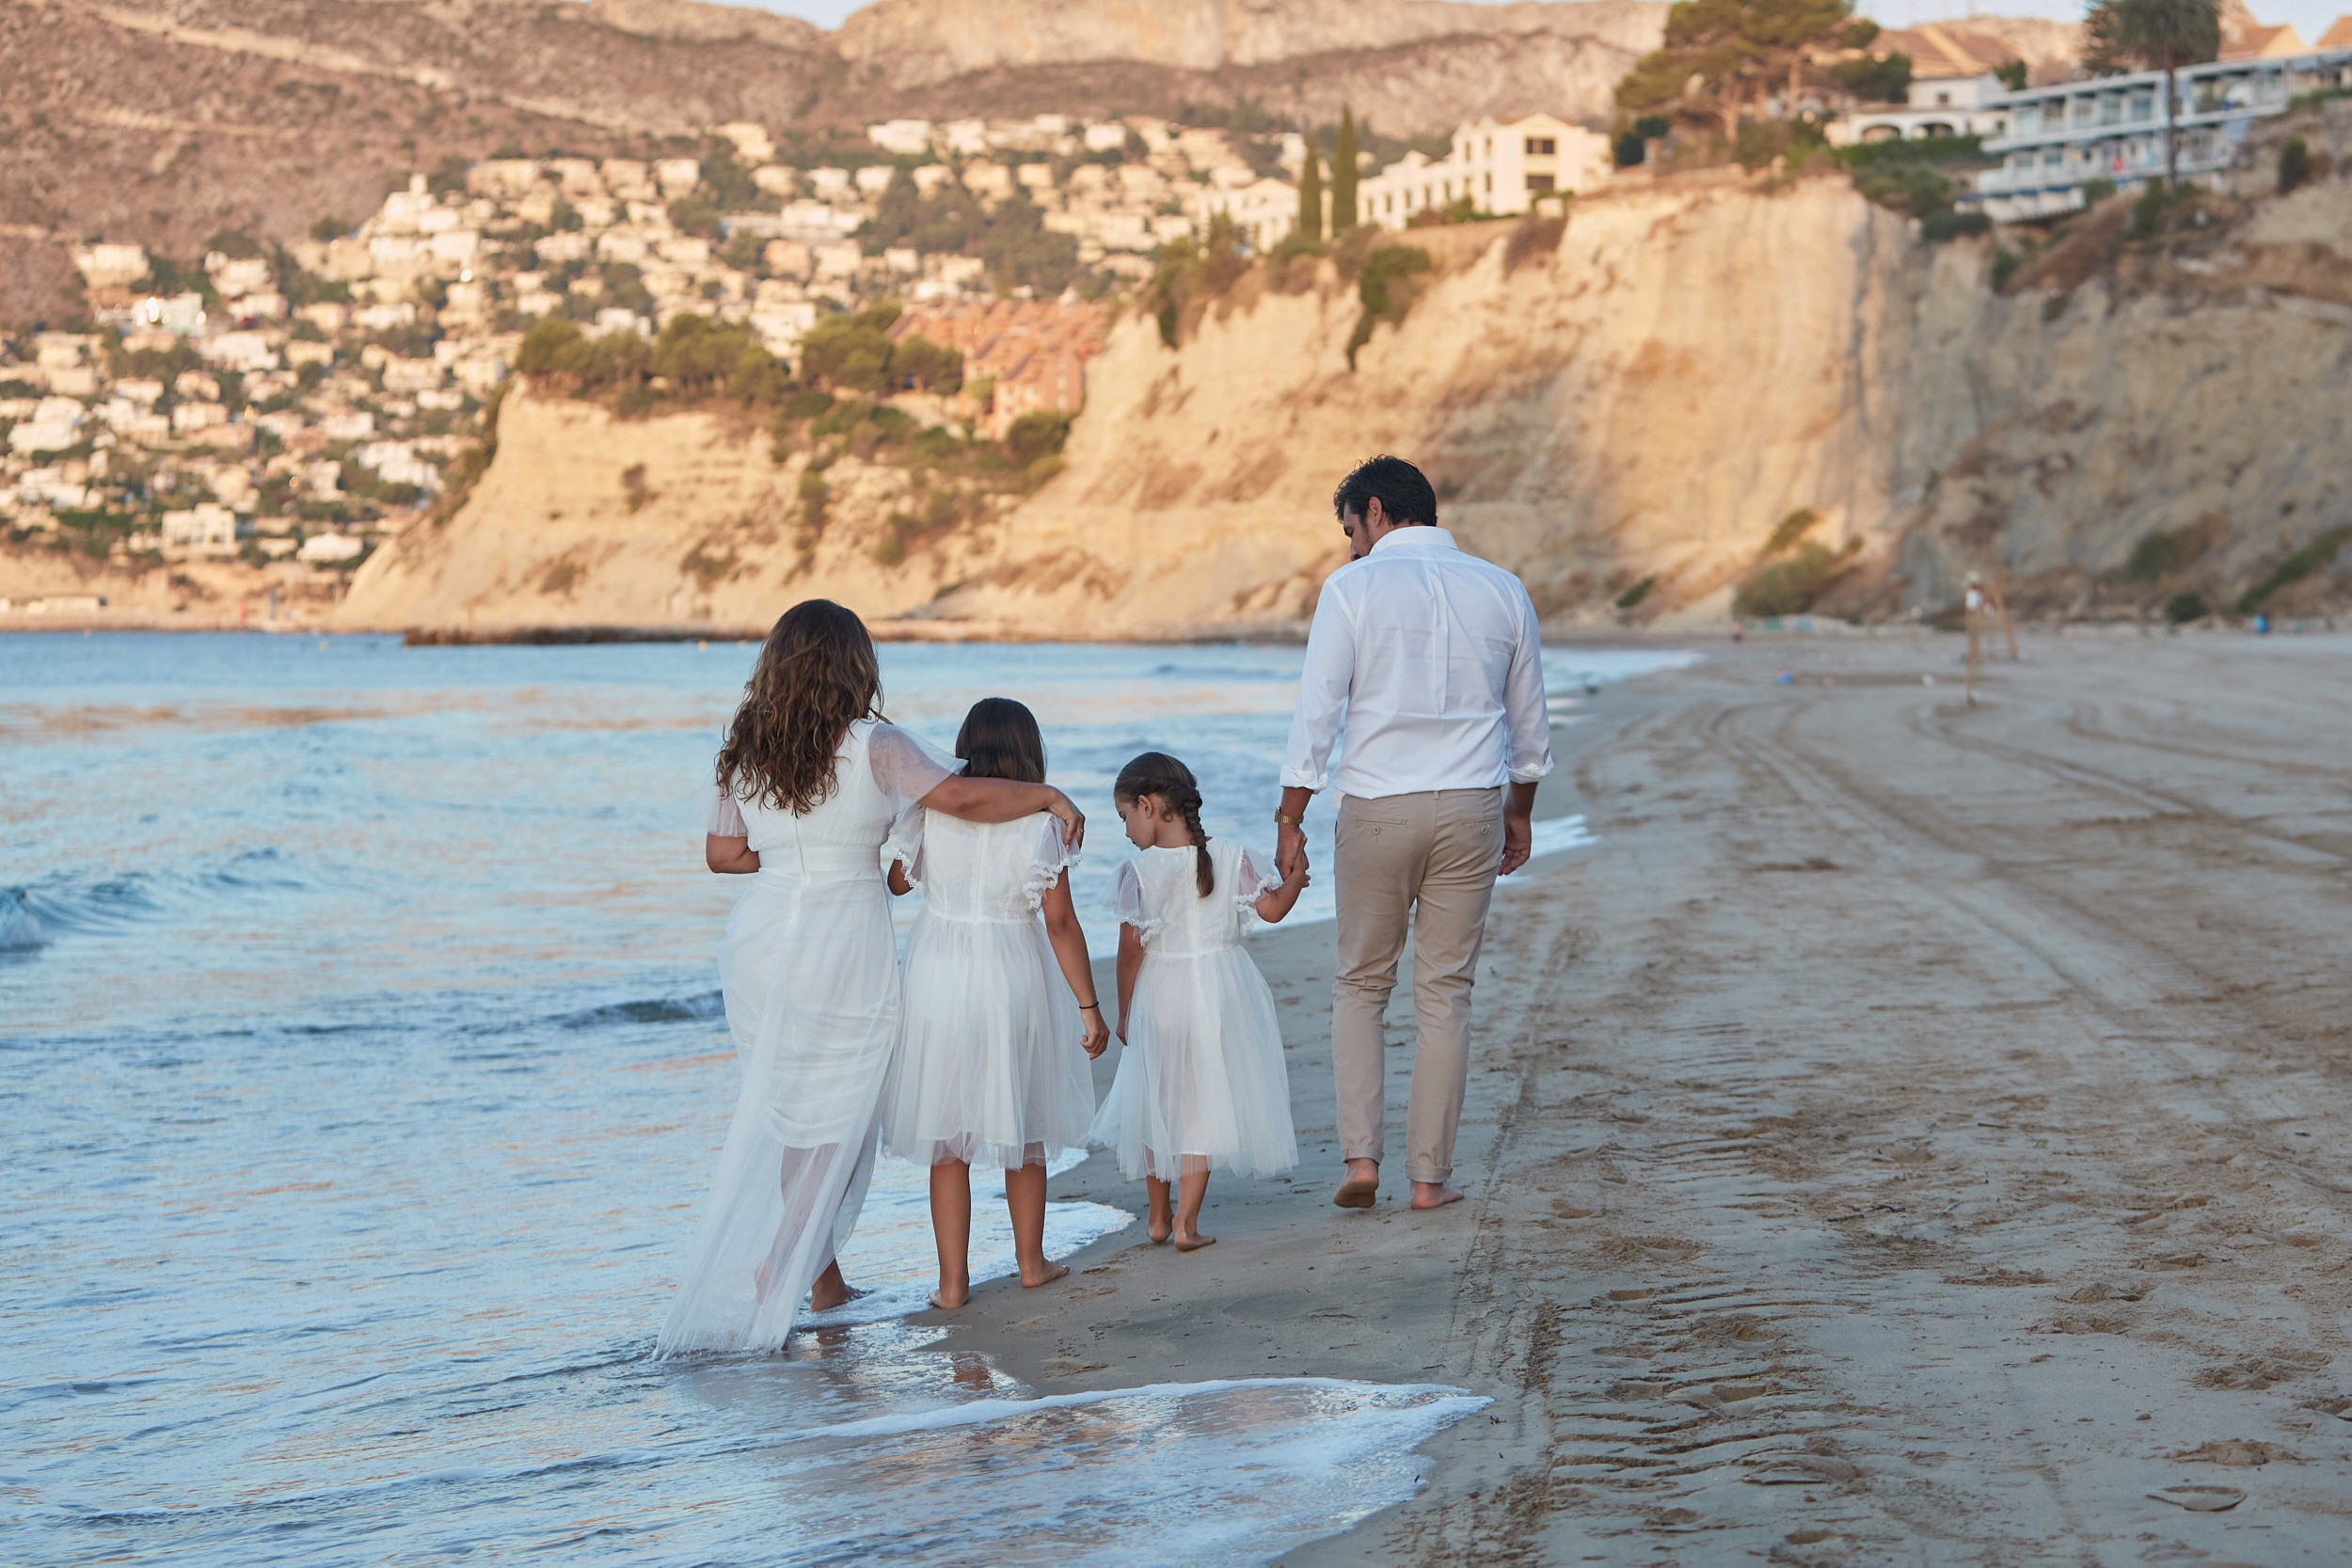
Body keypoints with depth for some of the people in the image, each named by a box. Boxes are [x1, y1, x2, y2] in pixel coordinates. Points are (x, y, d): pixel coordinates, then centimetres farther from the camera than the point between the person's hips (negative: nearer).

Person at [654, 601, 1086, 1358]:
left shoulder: (746, 750, 3)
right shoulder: (872, 746, -11)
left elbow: (722, 853, 7)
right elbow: (962, 797, -14)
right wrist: (1050, 797, -1)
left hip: (759, 944, 5)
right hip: (843, 950, -5)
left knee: (780, 1113, 16)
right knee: (829, 1120, 6)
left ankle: (817, 1271, 19)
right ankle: (774, 1273, 3)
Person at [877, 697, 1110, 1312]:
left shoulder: (930, 809, -5)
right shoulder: (1041, 821, -8)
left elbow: (894, 880, 9)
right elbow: (1061, 923, -9)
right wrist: (1089, 1007, -3)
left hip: (937, 976, 0)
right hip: (1014, 977, 0)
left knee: (946, 1140, 8)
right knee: (1021, 1128, 17)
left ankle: (952, 1280, 7)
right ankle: (1031, 1261, 29)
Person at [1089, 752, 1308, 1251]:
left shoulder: (1140, 871, -11)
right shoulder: (1232, 857, -5)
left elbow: (1131, 948, -10)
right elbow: (1273, 908, -2)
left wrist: (1124, 1012, 0)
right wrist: (1296, 875, 16)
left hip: (1159, 996, -1)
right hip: (1219, 994, 1)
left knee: (1155, 1103, 16)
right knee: (1203, 1107, 7)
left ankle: (1159, 1217, 27)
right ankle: (1186, 1222, 4)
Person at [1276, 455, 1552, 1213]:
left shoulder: (1353, 588, -4)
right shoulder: (1502, 590, 7)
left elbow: (1316, 714, -7)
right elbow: (1530, 723, 14)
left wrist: (1290, 821, -1)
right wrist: (1520, 811, 26)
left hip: (1378, 808, -2)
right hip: (1472, 808, 2)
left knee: (1361, 985, 12)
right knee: (1445, 993, 8)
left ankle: (1361, 1154, 0)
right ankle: (1431, 1174, 8)